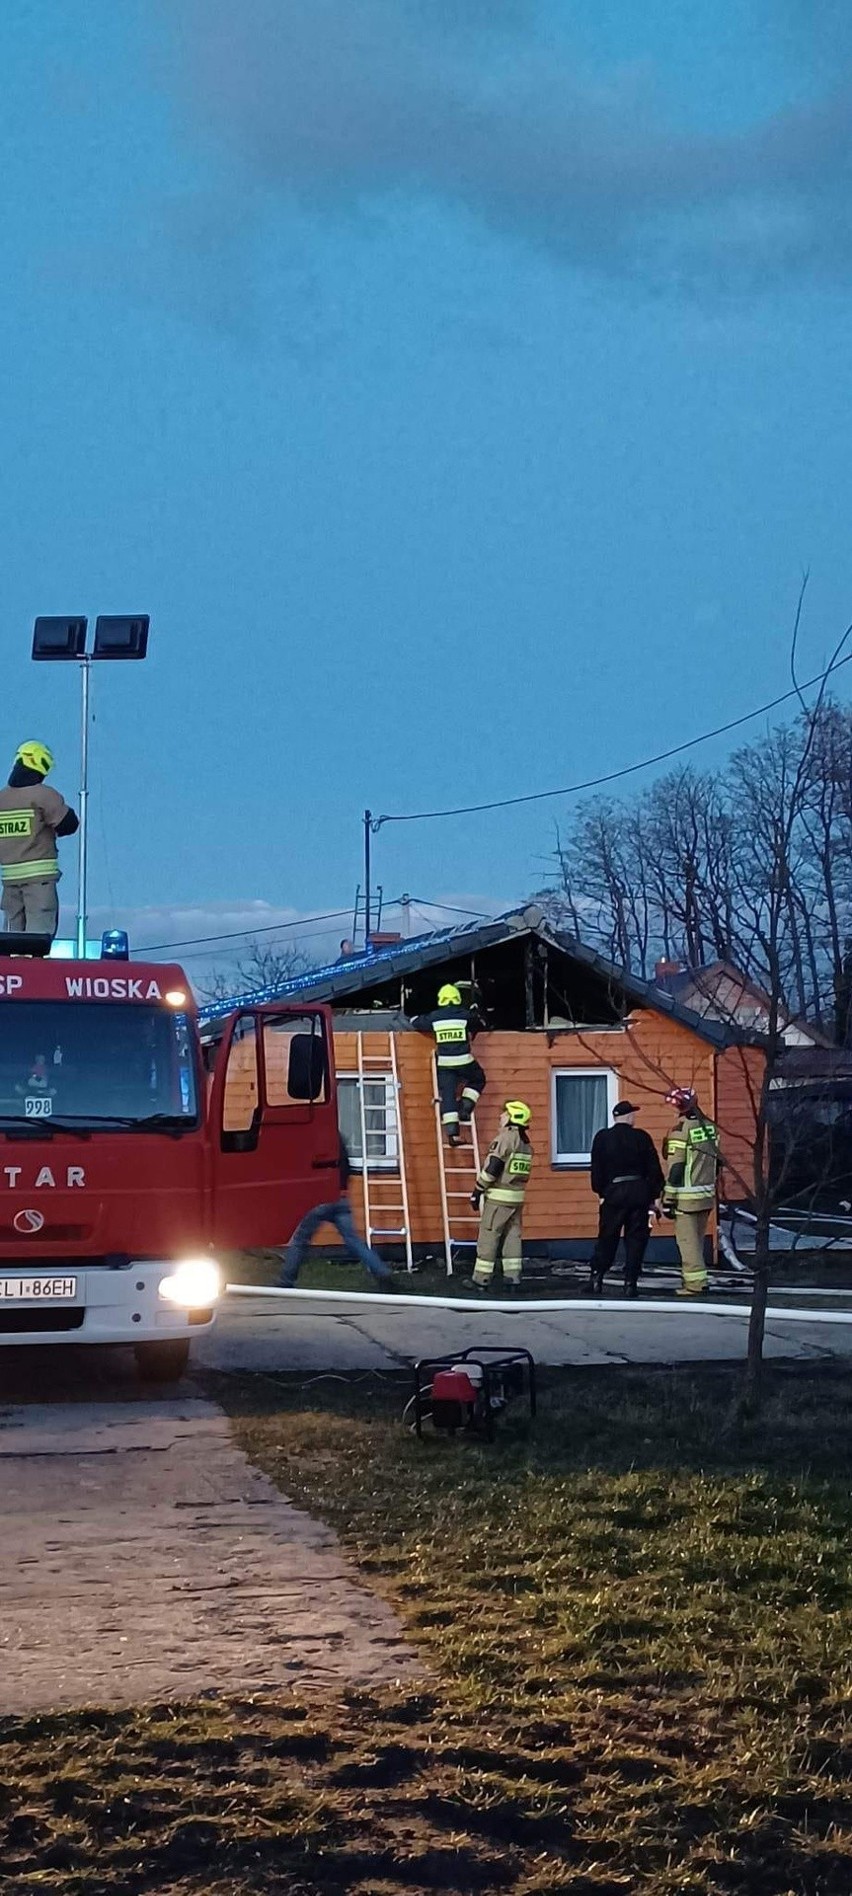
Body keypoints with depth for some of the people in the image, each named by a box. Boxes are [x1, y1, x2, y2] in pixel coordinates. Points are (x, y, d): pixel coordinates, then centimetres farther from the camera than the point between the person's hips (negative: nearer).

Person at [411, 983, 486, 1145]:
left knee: (447, 1095, 3)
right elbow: (480, 1024, 18)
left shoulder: (435, 1017, 3)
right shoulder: (466, 1015, 0)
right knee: (478, 1080, 26)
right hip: (464, 1062, -1)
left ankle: (452, 1131, -8)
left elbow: (416, 1022, 17)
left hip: (444, 1064, 1)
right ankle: (465, 1107, 8)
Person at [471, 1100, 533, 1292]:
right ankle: (513, 1278, 9)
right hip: (517, 1197, 8)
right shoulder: (526, 1143, 11)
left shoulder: (505, 1138, -15)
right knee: (513, 1236, 11)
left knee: (488, 1238, -1)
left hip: (498, 1197, -8)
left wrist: (478, 1190, -12)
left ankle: (481, 1279, 2)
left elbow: (492, 1168, -18)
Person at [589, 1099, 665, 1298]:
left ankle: (597, 1277, 3)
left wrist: (601, 1193, 9)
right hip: (639, 1191, 0)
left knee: (607, 1237, 8)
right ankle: (631, 1282, 0)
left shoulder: (602, 1137, 1)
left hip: (613, 1192, 0)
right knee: (636, 1238, 4)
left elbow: (596, 1169, 1)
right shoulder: (642, 1137, 0)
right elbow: (654, 1168, 1)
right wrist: (656, 1196, 7)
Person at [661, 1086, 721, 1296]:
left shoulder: (680, 1131, -16)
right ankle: (697, 1278, 24)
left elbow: (675, 1168, -16)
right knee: (698, 1239, 17)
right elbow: (717, 1160, 14)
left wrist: (668, 1200, -11)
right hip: (707, 1194, 7)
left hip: (687, 1197, -7)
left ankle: (694, 1283, -5)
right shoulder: (709, 1127, 6)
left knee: (687, 1239, -2)